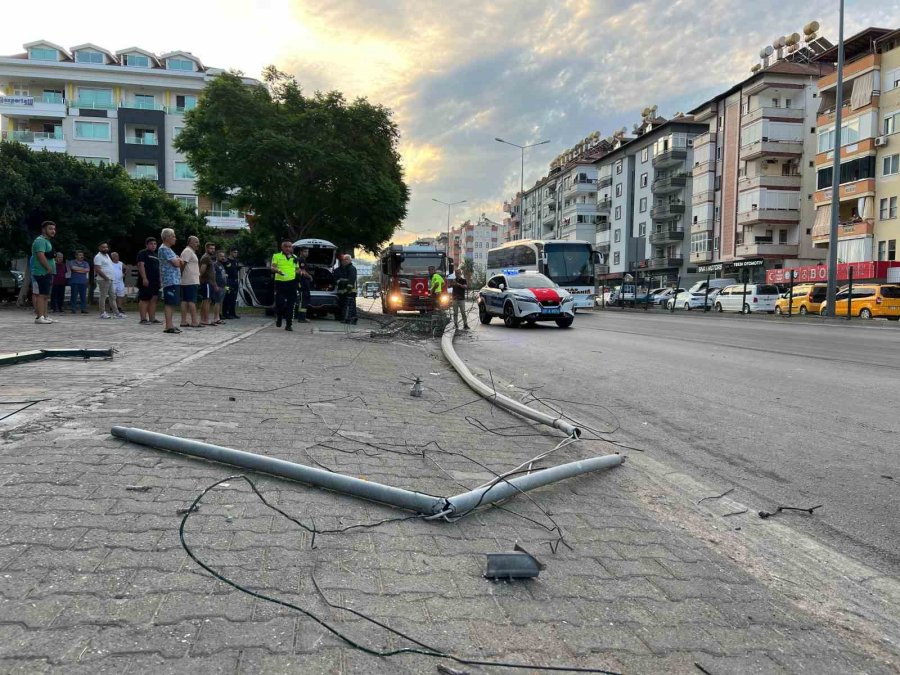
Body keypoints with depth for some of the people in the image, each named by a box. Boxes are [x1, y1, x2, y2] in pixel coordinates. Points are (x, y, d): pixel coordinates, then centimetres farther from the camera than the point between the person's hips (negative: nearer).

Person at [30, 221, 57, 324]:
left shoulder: (47, 241, 22)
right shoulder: (40, 240, -11)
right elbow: (41, 256, -22)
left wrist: (51, 271, 15)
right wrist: (49, 268, -18)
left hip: (47, 273, 10)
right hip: (42, 273, -10)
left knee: (45, 295, 13)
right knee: (40, 295, -11)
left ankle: (44, 316, 17)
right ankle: (39, 317, -13)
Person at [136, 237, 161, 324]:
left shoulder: (156, 255, 23)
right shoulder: (143, 253, -2)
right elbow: (141, 265, -12)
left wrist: (160, 280, 21)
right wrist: (144, 278, -21)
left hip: (155, 281, 8)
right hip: (146, 281, -8)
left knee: (153, 300, 7)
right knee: (144, 300, -8)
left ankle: (152, 318, 10)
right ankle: (143, 319, -8)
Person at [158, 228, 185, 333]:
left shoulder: (169, 249, 22)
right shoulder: (164, 249, -10)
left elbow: (180, 263, 20)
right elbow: (176, 263, -16)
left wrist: (178, 260, -2)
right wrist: (178, 260, 6)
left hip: (175, 280, 10)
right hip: (170, 280, -10)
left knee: (172, 304, 10)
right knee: (169, 303, -11)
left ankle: (171, 325, 14)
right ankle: (168, 326, -11)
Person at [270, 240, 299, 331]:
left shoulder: (295, 257, 17)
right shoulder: (277, 256, 6)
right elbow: (272, 267, -4)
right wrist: (277, 271, -25)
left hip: (292, 282, 3)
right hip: (280, 282, -2)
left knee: (290, 304, 0)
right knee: (279, 302, -9)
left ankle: (288, 324, 6)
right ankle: (279, 318, 20)